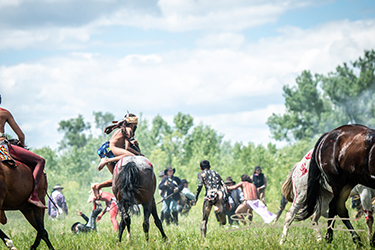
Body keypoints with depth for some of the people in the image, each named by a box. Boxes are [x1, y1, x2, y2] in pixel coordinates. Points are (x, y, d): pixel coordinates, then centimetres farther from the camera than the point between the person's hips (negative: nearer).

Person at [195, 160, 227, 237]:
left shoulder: (201, 173, 15)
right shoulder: (215, 172, 27)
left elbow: (200, 185, -4)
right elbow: (223, 185, 19)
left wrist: (196, 197, 2)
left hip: (209, 194, -2)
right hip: (219, 194, 2)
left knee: (204, 219, 12)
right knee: (223, 222, -2)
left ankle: (203, 236, -5)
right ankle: (218, 210, -31)